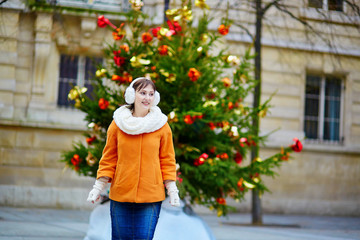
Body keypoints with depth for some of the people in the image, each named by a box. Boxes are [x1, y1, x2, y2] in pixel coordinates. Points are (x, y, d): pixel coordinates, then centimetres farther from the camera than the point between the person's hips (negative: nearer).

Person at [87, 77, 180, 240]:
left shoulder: (162, 126, 3)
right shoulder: (118, 124, 4)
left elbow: (167, 161, 7)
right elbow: (109, 159, 8)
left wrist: (172, 189, 0)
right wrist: (98, 186, 2)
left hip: (151, 196, -1)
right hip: (120, 195, 1)